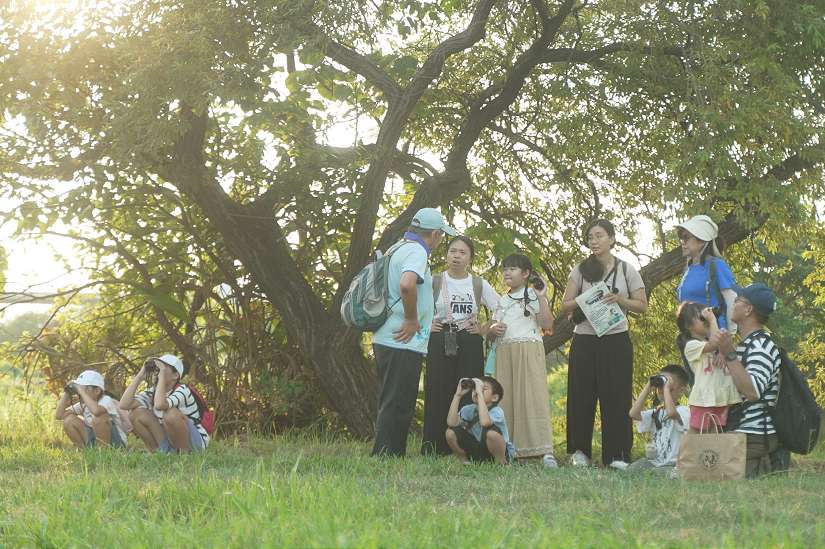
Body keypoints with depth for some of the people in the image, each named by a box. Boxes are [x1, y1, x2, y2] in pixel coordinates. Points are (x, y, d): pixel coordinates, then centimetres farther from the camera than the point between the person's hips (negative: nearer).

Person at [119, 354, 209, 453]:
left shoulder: (182, 390, -20)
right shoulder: (152, 392, 0)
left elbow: (159, 405, -42)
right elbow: (124, 404, -15)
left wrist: (162, 375, -32)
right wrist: (140, 375, -13)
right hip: (170, 441, 6)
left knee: (171, 413, -34)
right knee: (136, 413, -8)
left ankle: (184, 454, -16)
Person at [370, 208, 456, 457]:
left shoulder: (399, 248, 17)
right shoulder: (416, 251, -13)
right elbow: (407, 284, -33)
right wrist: (412, 320, -20)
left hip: (387, 340, 10)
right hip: (403, 343, -10)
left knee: (391, 406, 14)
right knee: (397, 407, -8)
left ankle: (384, 459, 17)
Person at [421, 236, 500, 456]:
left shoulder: (480, 284, 10)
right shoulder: (433, 282, 5)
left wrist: (485, 329, 0)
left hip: (470, 346, 1)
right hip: (440, 344, -1)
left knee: (468, 397, -6)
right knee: (437, 396, -6)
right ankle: (433, 450, -3)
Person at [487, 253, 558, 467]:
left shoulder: (533, 296, 6)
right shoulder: (502, 301, 21)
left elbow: (547, 325, -7)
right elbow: (489, 334, 21)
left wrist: (541, 298, -13)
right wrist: (493, 329, -2)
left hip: (529, 350, -5)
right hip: (504, 352, 5)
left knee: (533, 396, -14)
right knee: (505, 399, -1)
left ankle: (545, 451, -19)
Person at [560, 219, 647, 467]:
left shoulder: (626, 270, 5)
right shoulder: (580, 270, 6)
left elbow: (642, 306, 6)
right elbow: (565, 307, 4)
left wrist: (619, 299, -12)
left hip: (616, 340, -1)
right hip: (584, 340, 1)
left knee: (616, 397, -2)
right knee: (581, 396, 1)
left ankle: (617, 454, 2)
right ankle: (579, 451, 11)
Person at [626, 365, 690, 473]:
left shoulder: (683, 411, -7)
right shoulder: (656, 412, 13)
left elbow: (671, 412, -33)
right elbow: (633, 414, -3)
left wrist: (667, 388, -20)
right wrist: (648, 388, -2)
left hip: (672, 464, -6)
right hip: (654, 460, 6)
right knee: (630, 470, -18)